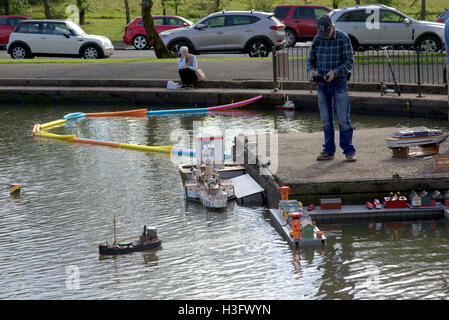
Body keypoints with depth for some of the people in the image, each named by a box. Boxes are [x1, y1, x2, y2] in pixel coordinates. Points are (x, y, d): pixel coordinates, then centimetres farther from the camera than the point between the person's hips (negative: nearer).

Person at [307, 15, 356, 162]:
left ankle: (349, 152, 0)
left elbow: (349, 62, -13)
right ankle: (329, 151, 12)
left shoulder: (343, 38, -11)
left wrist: (335, 72, -28)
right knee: (326, 120, 6)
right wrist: (311, 71, -17)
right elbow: (311, 60, 6)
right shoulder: (317, 39, 1)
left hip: (339, 83, -4)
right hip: (322, 84, 4)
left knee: (343, 119, -6)